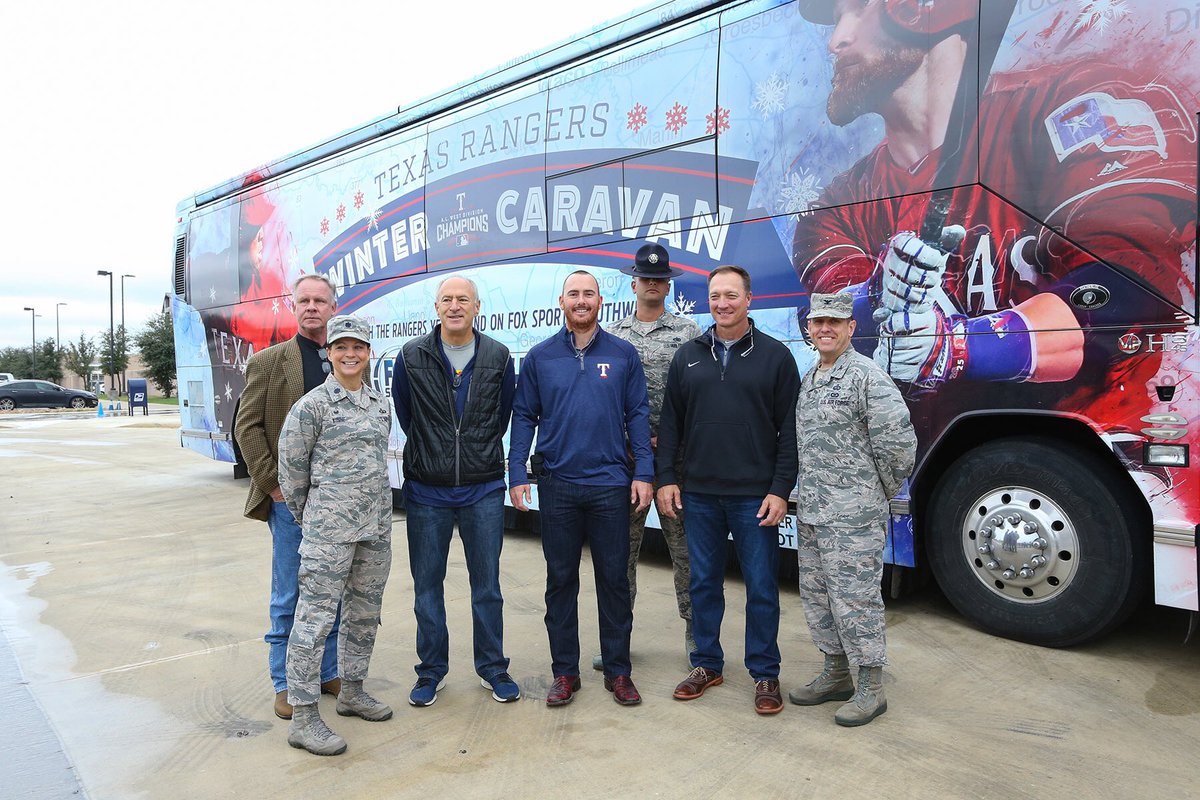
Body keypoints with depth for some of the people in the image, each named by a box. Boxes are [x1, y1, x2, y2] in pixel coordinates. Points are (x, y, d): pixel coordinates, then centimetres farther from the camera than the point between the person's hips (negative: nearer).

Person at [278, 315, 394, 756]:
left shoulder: (380, 404, 11)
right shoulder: (312, 405, -7)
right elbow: (292, 467, -2)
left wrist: (369, 505, 17)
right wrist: (307, 516, 7)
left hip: (376, 525, 6)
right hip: (330, 529, -6)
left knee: (365, 612, 15)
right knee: (316, 616, -4)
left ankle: (352, 692, 32)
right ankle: (302, 718, 5)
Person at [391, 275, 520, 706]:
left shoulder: (499, 357, 0)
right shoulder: (411, 357, -1)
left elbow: (502, 418, 9)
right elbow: (405, 417, 7)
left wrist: (480, 457, 9)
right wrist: (432, 457, 9)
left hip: (483, 491, 0)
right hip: (426, 491, 0)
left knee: (487, 584, 9)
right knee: (427, 584, 10)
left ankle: (492, 667, 25)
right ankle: (432, 670, 26)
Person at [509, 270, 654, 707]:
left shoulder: (623, 354, 4)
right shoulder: (539, 357, 5)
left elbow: (638, 414, 4)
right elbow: (524, 417, 7)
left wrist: (643, 473, -3)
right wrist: (517, 474, -1)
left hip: (611, 485, 0)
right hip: (557, 486, 1)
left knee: (614, 580, 8)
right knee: (561, 581, 9)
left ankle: (618, 670, 23)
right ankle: (565, 672, 23)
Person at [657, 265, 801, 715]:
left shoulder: (775, 356, 0)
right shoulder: (688, 357, 8)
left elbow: (790, 429, -3)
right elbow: (670, 422, 10)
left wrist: (781, 490, -9)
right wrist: (666, 478, 3)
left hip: (755, 496, -3)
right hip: (699, 494, 3)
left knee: (761, 588, 5)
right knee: (703, 583, 13)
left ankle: (765, 674, 21)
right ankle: (707, 665, 29)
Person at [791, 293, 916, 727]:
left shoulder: (867, 376, -13)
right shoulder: (809, 378, 14)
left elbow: (899, 442, -17)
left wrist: (880, 492, -6)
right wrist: (805, 494, 16)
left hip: (853, 516, -9)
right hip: (810, 511, 9)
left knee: (855, 598, -2)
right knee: (817, 596, 16)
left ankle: (871, 688, 13)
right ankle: (835, 674, 30)